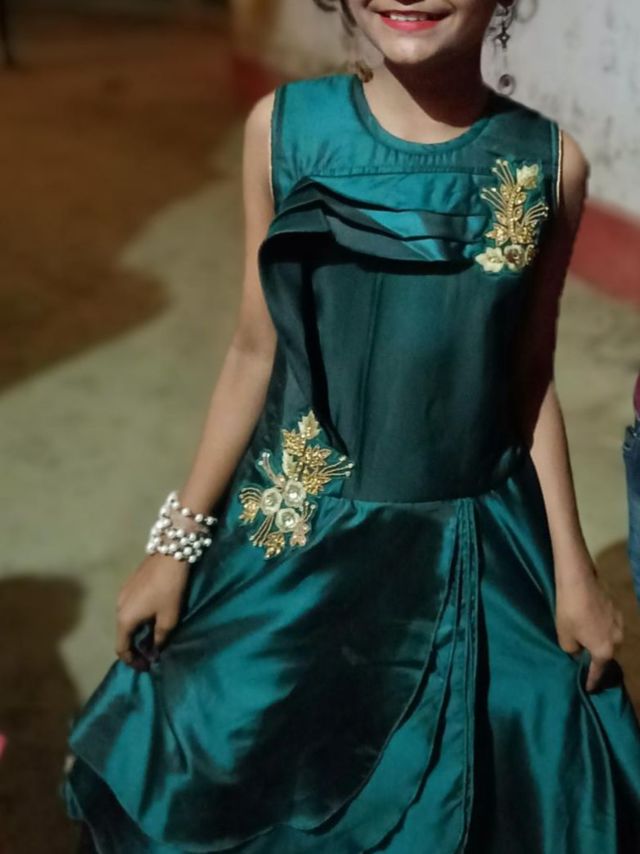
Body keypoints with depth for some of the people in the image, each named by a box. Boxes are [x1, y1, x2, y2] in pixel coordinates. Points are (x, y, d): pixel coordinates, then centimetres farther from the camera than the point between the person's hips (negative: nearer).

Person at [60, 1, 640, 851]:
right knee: (233, 781, 15)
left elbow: (529, 382, 2)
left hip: (477, 552, 0)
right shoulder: (284, 125, -8)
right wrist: (178, 543, 1)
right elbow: (255, 352, -2)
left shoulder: (550, 163, -7)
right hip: (297, 539, 0)